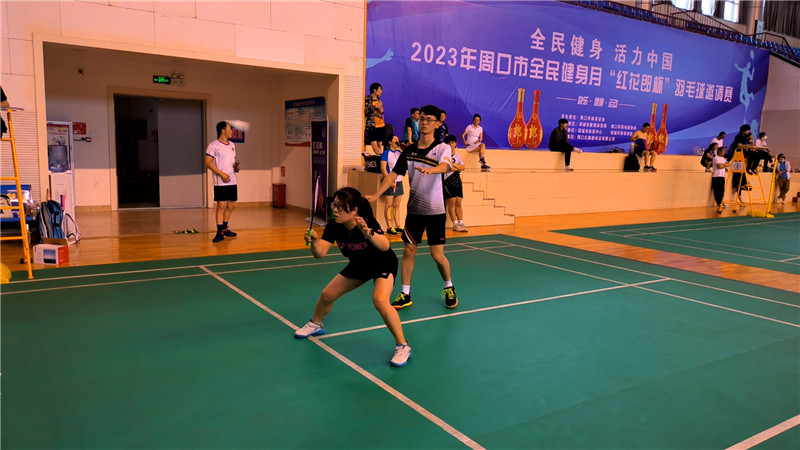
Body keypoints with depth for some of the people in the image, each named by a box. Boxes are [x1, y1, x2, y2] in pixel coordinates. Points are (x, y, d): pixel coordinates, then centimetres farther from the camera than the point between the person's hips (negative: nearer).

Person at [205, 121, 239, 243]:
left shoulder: (232, 145, 16)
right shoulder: (213, 145, -7)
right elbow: (208, 162, -12)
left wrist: (236, 165, 3)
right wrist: (222, 174, -18)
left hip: (232, 181, 7)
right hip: (220, 182, -7)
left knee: (231, 205, 11)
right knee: (221, 205, -9)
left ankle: (224, 228, 26)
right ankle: (220, 232, -3)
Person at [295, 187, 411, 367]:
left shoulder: (369, 223, -35)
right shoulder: (334, 227, -20)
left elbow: (385, 246, -51)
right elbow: (320, 253, -25)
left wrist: (368, 233, -69)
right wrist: (314, 242, -46)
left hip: (383, 265, -6)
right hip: (358, 265, 6)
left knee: (380, 300, -31)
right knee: (327, 295, 10)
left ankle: (402, 346, -15)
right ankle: (316, 325, 43)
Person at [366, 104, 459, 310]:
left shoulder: (443, 148, -5)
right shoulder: (408, 151, 6)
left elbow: (445, 166, -27)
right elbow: (394, 174, 5)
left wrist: (431, 170, -49)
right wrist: (376, 195, -6)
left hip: (435, 210, -3)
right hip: (414, 209, 3)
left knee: (437, 255, -1)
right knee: (408, 251, 4)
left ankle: (449, 288, 24)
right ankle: (405, 294, 15)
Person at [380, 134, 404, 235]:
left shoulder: (399, 152, 13)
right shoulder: (386, 153, -6)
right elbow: (383, 169, -11)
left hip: (399, 181, 7)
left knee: (396, 206, 11)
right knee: (388, 206, -3)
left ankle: (397, 226, 17)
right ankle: (389, 228, 0)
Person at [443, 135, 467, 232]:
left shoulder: (457, 156, 18)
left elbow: (463, 167, 6)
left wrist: (454, 165, -9)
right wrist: (457, 168, -5)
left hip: (457, 180, 6)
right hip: (447, 181, -5)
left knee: (458, 202, 3)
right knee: (452, 202, -8)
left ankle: (461, 223, 4)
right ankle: (455, 224, -4)